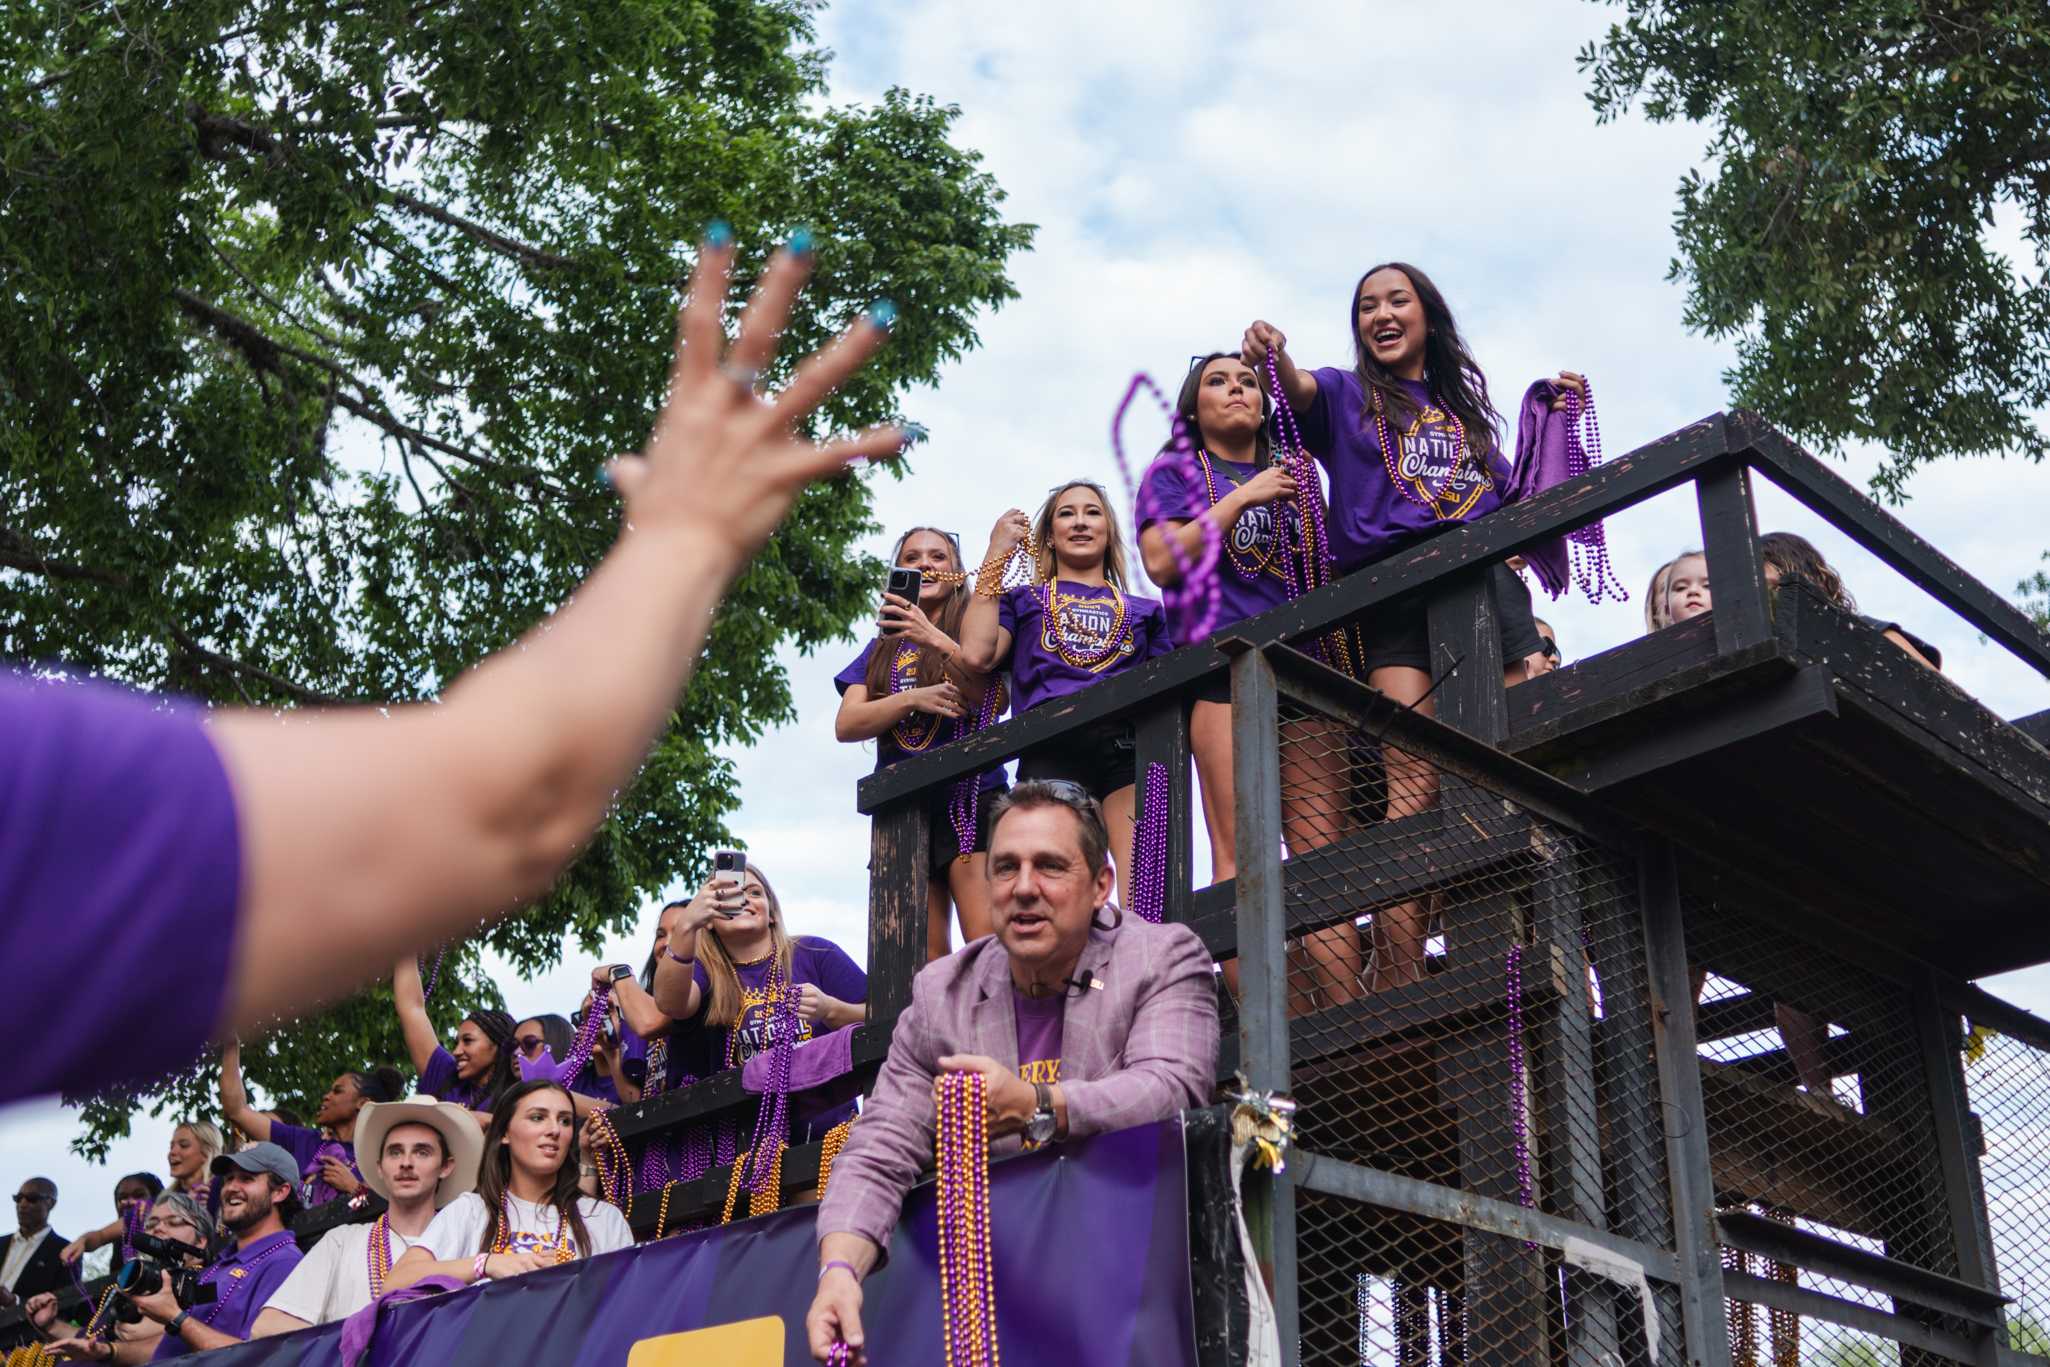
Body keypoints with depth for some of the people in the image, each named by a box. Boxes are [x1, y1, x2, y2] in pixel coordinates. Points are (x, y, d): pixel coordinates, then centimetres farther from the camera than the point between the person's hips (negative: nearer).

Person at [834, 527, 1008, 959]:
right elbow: (845, 725, 8)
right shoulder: (881, 647, 20)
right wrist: (913, 699, -8)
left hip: (969, 796, -4)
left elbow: (996, 699, -10)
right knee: (923, 957, -2)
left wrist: (935, 640, -21)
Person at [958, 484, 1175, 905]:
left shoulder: (1144, 611, 32)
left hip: (1129, 742, 1)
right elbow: (977, 654, 8)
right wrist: (996, 555, 16)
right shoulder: (1024, 600, 28)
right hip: (1051, 745, -1)